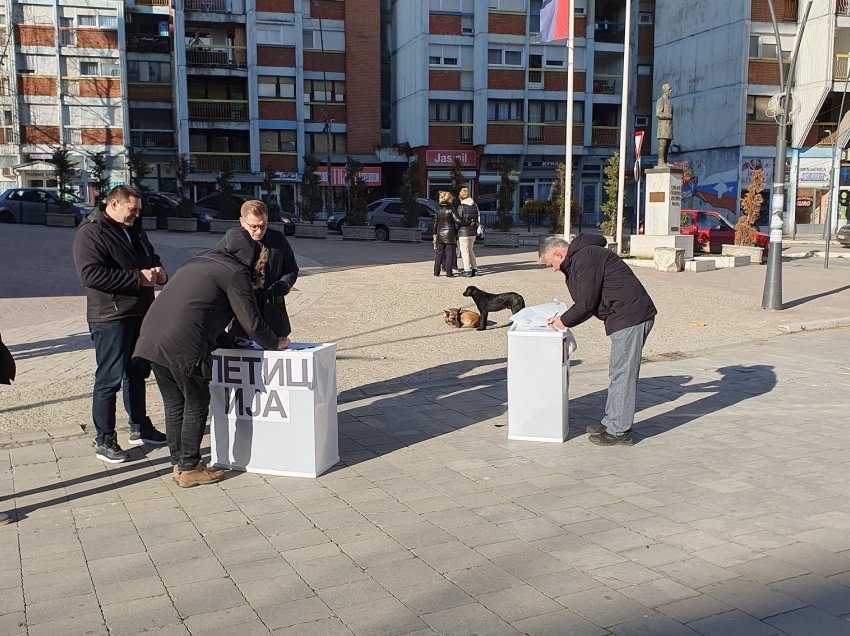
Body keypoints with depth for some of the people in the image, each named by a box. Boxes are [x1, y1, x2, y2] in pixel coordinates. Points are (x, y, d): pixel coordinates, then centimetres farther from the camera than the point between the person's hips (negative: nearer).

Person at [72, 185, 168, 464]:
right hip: (111, 318, -9)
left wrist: (158, 271, 4)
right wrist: (138, 278, -23)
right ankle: (104, 441, 7)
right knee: (109, 379, -3)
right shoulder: (91, 232, -12)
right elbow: (90, 274, -24)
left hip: (140, 314, 9)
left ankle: (140, 428, 32)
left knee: (137, 373, 18)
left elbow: (151, 257, 30)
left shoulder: (134, 230, 16)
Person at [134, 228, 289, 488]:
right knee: (196, 406, 8)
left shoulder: (198, 263, 27)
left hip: (151, 338, 8)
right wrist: (274, 343, 19)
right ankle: (189, 469, 15)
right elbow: (252, 321, 1)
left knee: (174, 404, 18)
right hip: (183, 347, -8)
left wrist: (231, 341, 35)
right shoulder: (235, 272, 2)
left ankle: (178, 463, 27)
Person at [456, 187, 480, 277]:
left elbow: (459, 221, -13)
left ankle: (467, 271, 3)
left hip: (464, 231, -6)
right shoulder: (475, 206, 6)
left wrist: (455, 231, -2)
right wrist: (476, 229, 17)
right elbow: (477, 218, 9)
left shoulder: (461, 207, -12)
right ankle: (474, 268, 18)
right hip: (473, 232, 6)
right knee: (470, 250, 19)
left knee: (464, 251, 2)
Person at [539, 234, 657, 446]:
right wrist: (564, 318, 10)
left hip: (630, 316, -11)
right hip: (631, 317, 11)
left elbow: (586, 304, -16)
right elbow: (586, 303, 21)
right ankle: (612, 422, 25)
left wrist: (564, 321, -2)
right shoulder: (577, 260, 19)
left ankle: (619, 431, 0)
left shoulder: (585, 258, -14)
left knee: (622, 373, -6)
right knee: (618, 373, 16)